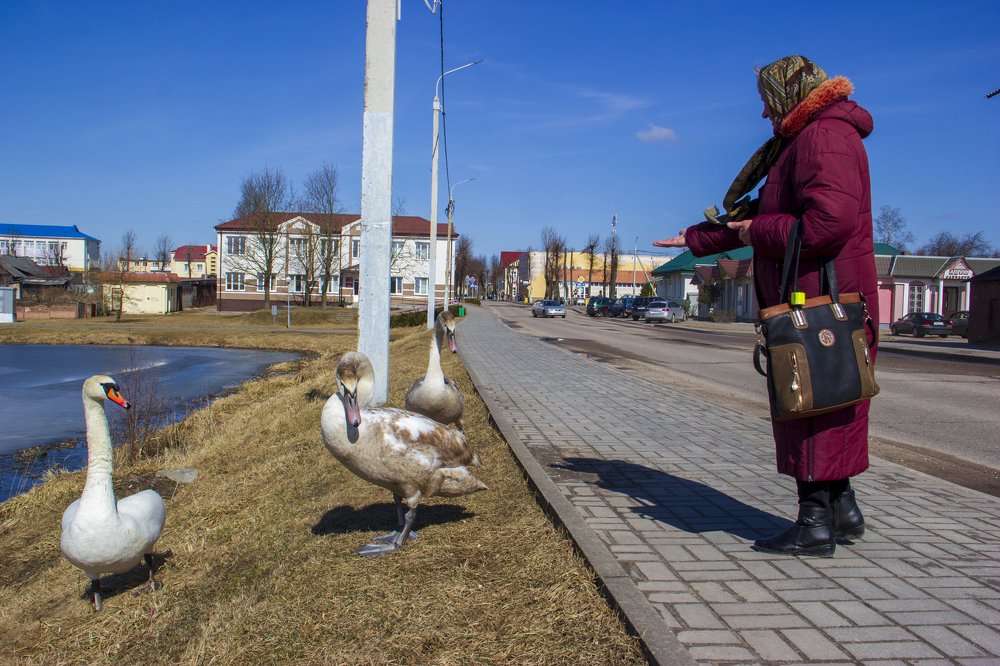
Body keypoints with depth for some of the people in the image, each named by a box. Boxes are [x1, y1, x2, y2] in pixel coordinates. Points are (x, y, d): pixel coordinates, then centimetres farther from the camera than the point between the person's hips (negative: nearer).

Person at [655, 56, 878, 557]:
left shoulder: (825, 135, -12)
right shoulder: (801, 142, 22)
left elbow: (830, 222, -26)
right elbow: (756, 214, 28)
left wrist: (758, 233, -13)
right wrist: (694, 238, 31)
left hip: (822, 304, -10)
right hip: (811, 304, 10)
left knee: (813, 407, -5)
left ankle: (816, 524, 2)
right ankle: (842, 508, 23)